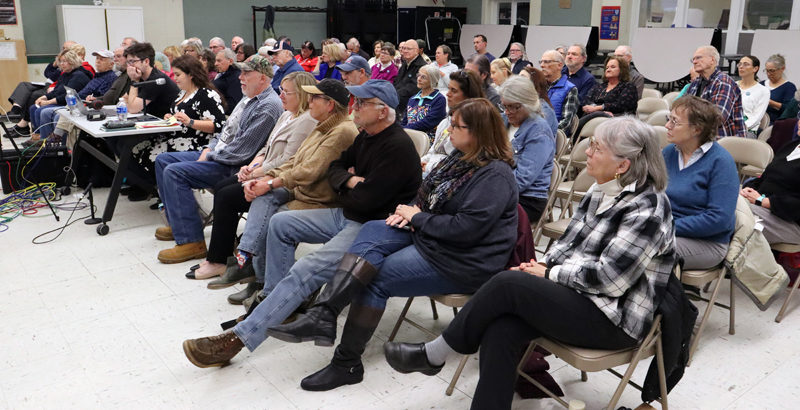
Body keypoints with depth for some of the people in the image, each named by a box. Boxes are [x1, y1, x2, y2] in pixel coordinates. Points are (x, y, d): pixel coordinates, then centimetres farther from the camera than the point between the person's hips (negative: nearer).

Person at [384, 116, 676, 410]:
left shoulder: (647, 210, -19)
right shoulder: (601, 191, 8)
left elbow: (608, 279, -22)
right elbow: (569, 241, 14)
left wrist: (549, 274, -13)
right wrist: (544, 264, -5)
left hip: (615, 319, -8)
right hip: (577, 296, 8)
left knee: (507, 283, -22)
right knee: (500, 329, -18)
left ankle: (433, 355, -5)